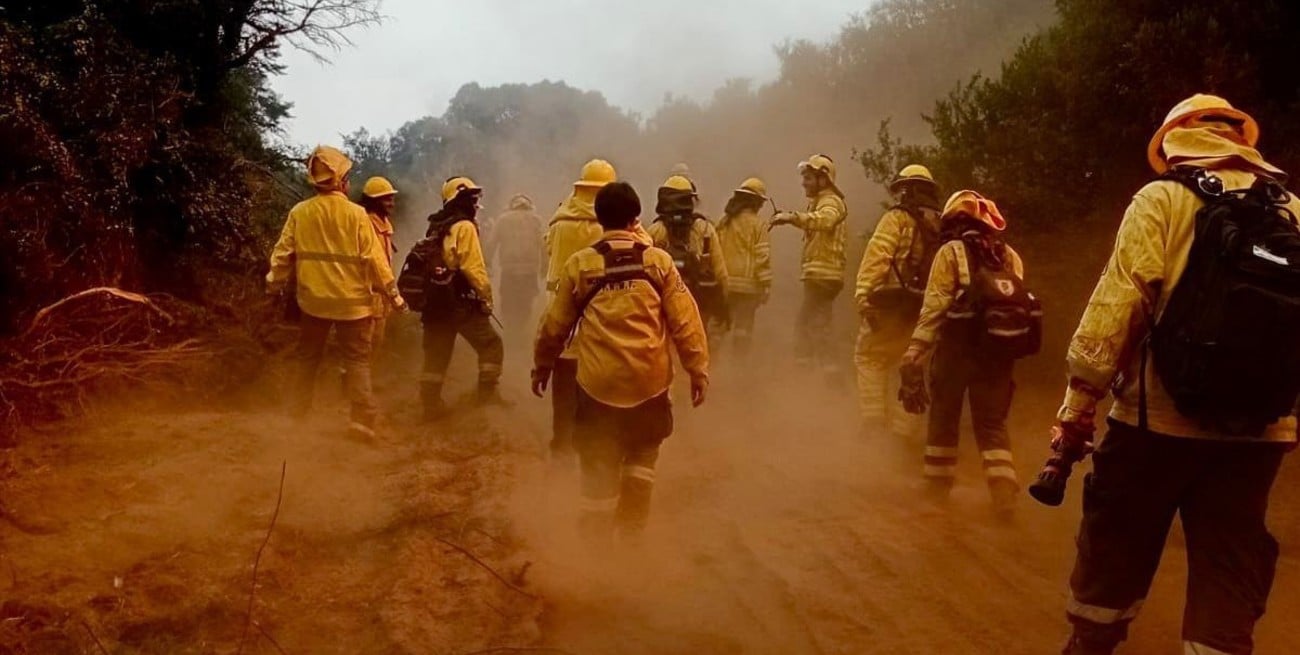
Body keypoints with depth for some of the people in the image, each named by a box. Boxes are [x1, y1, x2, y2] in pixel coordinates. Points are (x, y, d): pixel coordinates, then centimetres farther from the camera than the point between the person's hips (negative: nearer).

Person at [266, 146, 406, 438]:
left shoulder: (299, 212, -3)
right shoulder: (356, 214, -11)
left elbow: (282, 253, 2)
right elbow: (374, 258, -12)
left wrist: (275, 284, 17)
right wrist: (393, 293, -4)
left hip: (313, 298, 3)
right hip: (352, 299, -3)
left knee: (308, 357, 19)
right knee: (357, 360, 3)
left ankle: (298, 412, 28)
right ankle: (362, 419, -6)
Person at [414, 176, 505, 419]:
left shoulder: (435, 228, 16)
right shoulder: (464, 227, -10)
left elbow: (431, 262, 16)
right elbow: (473, 267, -18)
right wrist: (486, 294, -10)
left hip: (434, 300, 8)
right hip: (461, 301, -8)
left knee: (437, 353, 11)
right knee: (491, 345, 4)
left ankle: (431, 402, 13)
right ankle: (487, 392, 0)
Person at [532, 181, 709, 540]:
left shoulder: (579, 263, -2)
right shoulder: (658, 260, -2)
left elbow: (555, 323, 5)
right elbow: (685, 319, -4)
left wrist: (541, 365, 19)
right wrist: (698, 369, 4)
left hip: (598, 381, -1)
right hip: (648, 380, 1)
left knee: (599, 466, 12)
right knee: (641, 456, 22)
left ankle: (596, 538, 20)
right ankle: (632, 531, 27)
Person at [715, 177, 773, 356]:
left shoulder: (723, 222, 8)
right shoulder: (758, 223, -6)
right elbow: (762, 256, -10)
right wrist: (766, 284, -7)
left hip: (724, 282, 5)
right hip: (748, 283, -5)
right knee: (743, 327, 1)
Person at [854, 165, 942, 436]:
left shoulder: (898, 218, -2)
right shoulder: (942, 227, 14)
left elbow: (877, 256, -15)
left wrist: (863, 294, -19)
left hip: (893, 303, -5)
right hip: (926, 308, 5)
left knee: (870, 358, 6)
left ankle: (874, 423, -3)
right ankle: (905, 431, 15)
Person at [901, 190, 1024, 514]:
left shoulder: (951, 252, -5)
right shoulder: (1010, 256, 9)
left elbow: (936, 303, -14)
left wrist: (918, 344, -15)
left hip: (957, 345, -3)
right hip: (997, 348, 4)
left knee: (944, 414, 13)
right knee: (992, 422, 10)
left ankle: (939, 481, 23)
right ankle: (1003, 489, -2)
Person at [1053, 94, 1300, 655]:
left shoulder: (1162, 199, -3)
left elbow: (1119, 301, -12)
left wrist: (1080, 398, -9)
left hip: (1160, 415, -3)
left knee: (1117, 546, 13)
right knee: (1230, 564, 11)